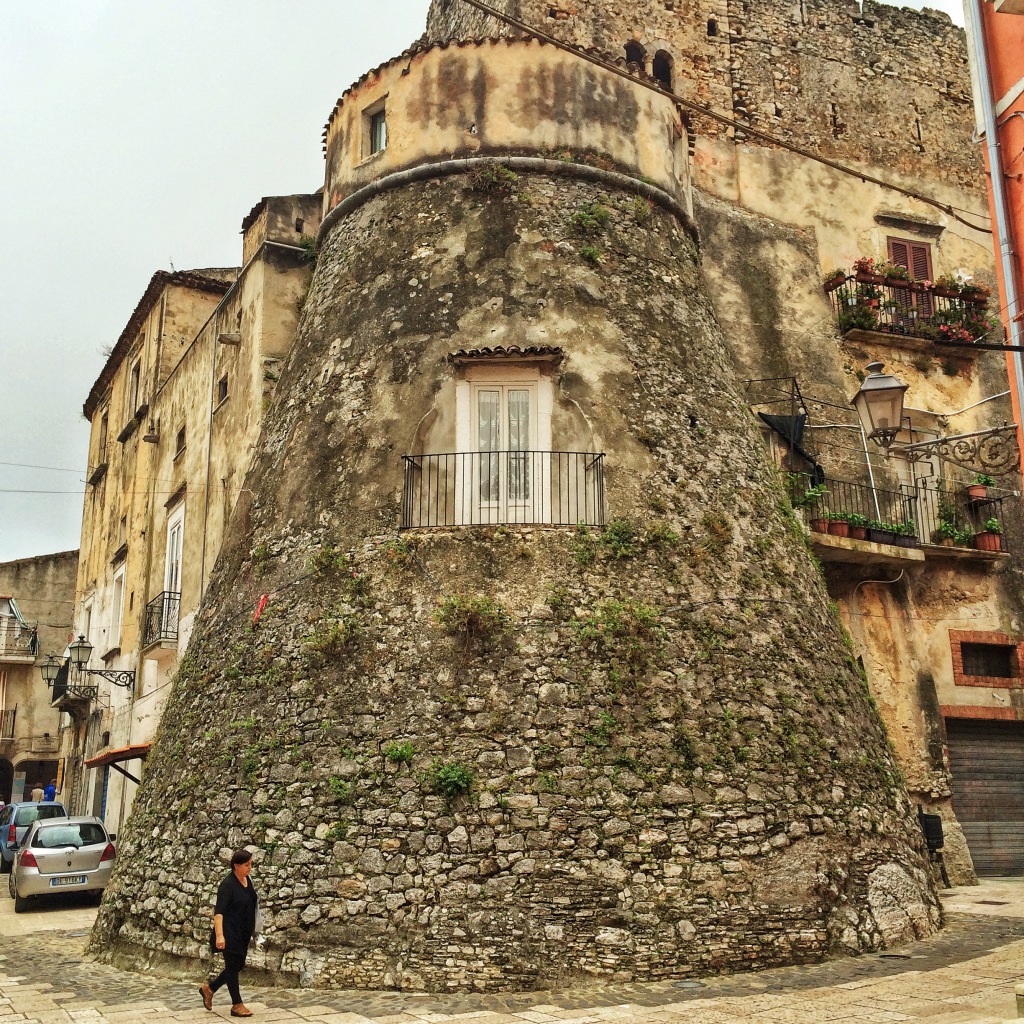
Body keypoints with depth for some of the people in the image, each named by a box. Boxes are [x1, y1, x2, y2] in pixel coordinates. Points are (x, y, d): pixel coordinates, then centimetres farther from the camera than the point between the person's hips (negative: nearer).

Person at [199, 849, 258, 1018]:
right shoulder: (228, 885, -18)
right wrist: (219, 934, -29)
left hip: (242, 934, 8)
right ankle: (237, 1005, 8)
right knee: (233, 966, -1)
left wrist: (250, 931, 21)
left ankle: (209, 988, 29)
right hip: (230, 934, -8)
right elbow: (219, 911, -22)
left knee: (238, 965, 12)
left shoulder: (247, 880, 7)